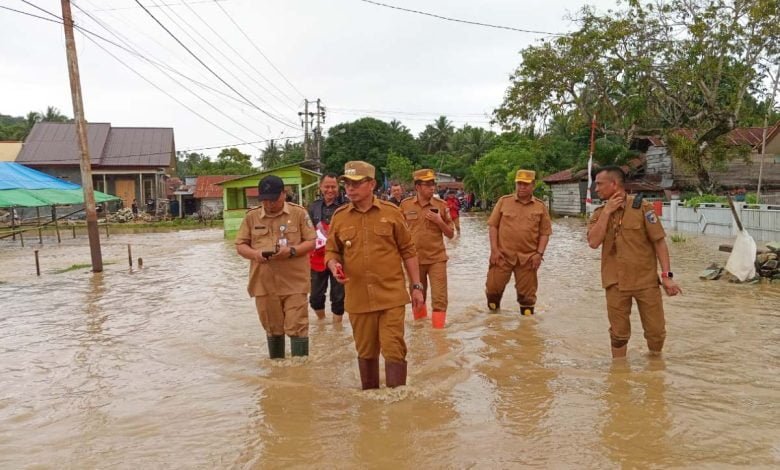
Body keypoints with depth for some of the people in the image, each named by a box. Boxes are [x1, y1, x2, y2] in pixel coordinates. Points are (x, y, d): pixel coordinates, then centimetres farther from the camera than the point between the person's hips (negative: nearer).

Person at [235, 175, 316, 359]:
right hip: (264, 284, 3)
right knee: (272, 329, 15)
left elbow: (311, 242, -1)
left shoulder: (299, 213, -1)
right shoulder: (251, 216, 5)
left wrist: (291, 250, -19)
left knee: (297, 328, -3)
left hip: (295, 283, -3)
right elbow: (240, 245, 8)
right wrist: (254, 253, -14)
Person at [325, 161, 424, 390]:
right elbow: (331, 251, 10)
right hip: (358, 298, 2)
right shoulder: (339, 216, 3)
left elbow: (408, 251, 3)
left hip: (391, 295, -2)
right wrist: (334, 265, -13)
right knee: (366, 352, 15)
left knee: (394, 350, -2)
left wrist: (416, 286, 2)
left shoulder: (391, 212, -2)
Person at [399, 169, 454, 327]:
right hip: (414, 258, 1)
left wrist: (439, 221, -14)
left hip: (437, 258, -1)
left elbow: (450, 234, 2)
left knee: (439, 299, -4)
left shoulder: (441, 205, -2)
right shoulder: (405, 205, -2)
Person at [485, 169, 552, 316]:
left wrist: (539, 253, -6)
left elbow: (545, 232, 4)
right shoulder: (504, 201, 1)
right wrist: (494, 249, -7)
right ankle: (493, 312, 27)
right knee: (493, 286, 4)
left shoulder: (540, 206, 3)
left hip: (528, 257, 0)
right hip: (503, 254, 0)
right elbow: (493, 225, 1)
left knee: (527, 291, 8)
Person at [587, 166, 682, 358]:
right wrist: (607, 211, -13)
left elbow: (659, 241, -5)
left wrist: (667, 275, -9)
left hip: (646, 280, -2)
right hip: (615, 283, 2)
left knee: (656, 330, 7)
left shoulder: (642, 207, -5)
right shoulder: (599, 213, 4)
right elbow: (593, 242, -12)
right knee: (619, 333, 10)